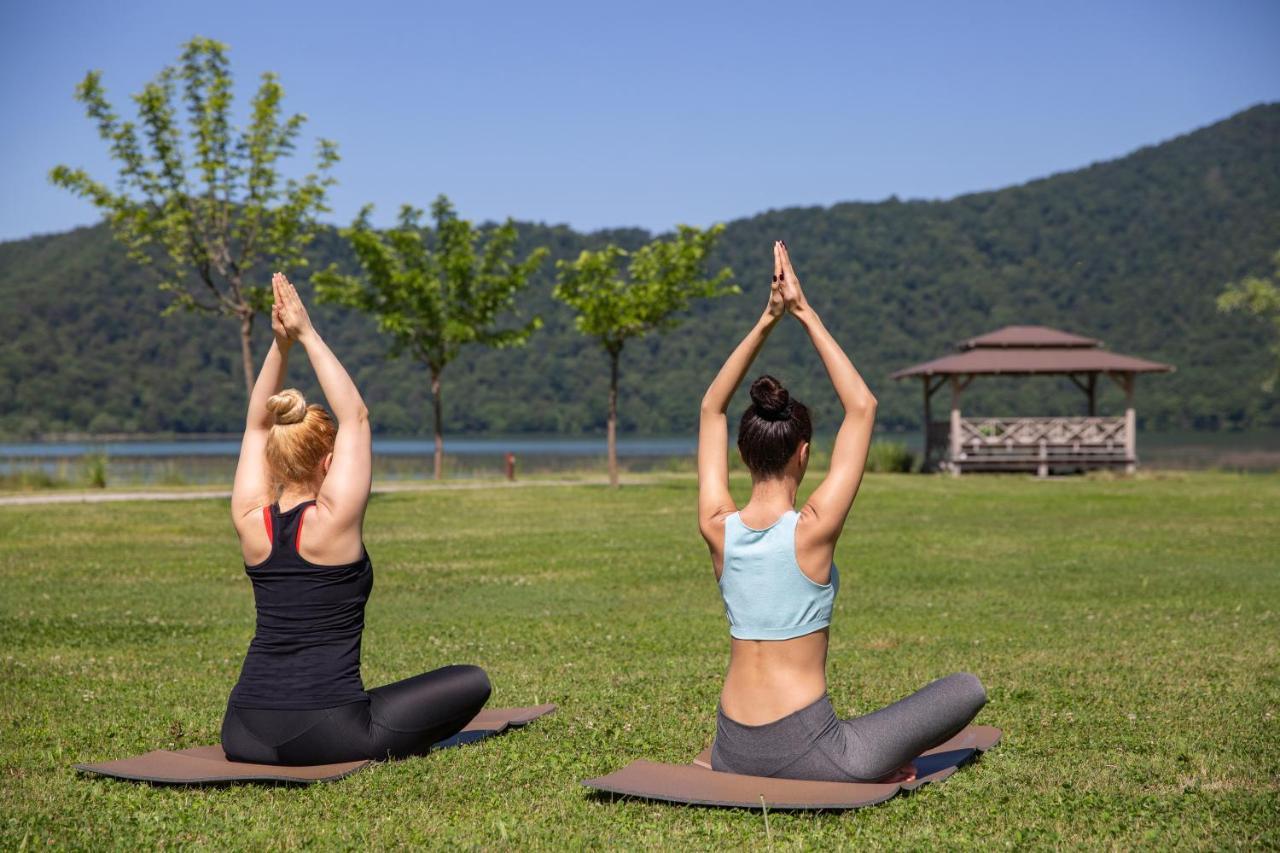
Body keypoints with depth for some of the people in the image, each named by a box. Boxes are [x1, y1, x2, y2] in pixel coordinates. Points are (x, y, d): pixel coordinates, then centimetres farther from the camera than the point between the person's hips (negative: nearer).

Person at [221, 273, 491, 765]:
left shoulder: (251, 521, 1)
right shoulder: (334, 521, -12)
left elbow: (258, 424, 13)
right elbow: (355, 418, -4)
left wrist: (280, 344, 5)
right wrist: (307, 336, -1)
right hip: (325, 734, -6)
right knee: (472, 683, 8)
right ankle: (377, 749, 7)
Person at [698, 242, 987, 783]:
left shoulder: (719, 529, -4)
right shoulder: (812, 529, -16)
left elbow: (712, 409, 8)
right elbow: (862, 408, -8)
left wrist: (767, 320, 3)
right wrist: (805, 315, -5)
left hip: (733, 756, 6)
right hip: (804, 753, -6)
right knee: (967, 688, 8)